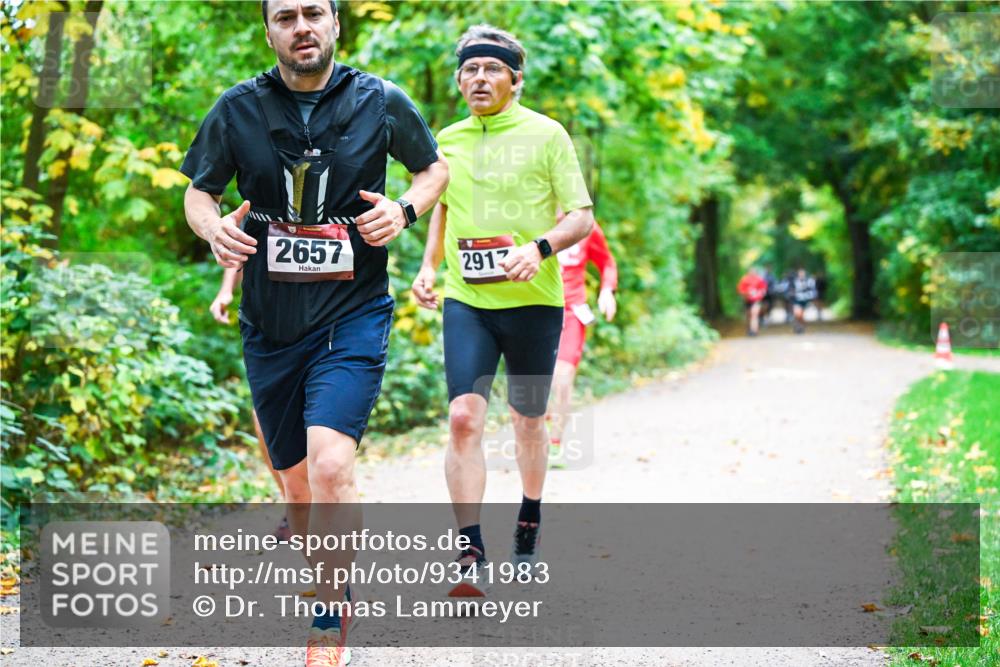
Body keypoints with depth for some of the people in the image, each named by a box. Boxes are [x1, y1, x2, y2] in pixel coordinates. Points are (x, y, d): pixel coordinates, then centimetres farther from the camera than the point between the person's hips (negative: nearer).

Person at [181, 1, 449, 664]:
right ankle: (334, 590, 37)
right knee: (299, 487, 11)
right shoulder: (238, 109, 0)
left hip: (353, 317, -3)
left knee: (330, 465, -22)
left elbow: (435, 167, 14)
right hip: (271, 327, 3)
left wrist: (404, 210, -7)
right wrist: (214, 226, -11)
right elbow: (199, 192, 12)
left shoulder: (380, 102, -2)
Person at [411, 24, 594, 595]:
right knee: (464, 418, -15)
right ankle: (471, 555, -14)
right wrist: (429, 265, 10)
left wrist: (540, 248, -21)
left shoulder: (546, 135, -2)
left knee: (529, 421, 12)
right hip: (465, 301, 2)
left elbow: (582, 217, -2)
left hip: (534, 299, -2)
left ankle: (530, 519, 38)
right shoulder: (447, 141, 10)